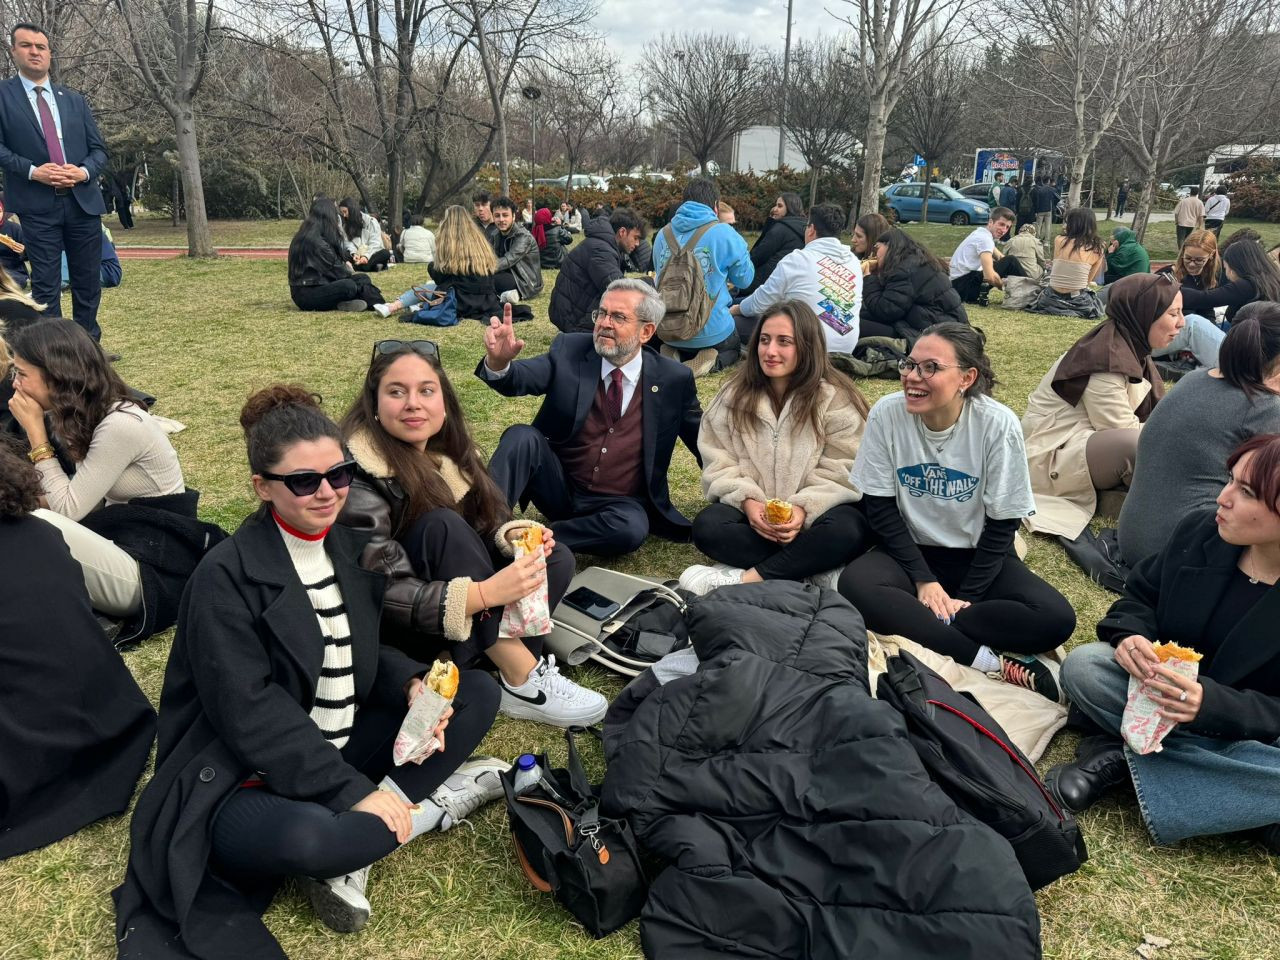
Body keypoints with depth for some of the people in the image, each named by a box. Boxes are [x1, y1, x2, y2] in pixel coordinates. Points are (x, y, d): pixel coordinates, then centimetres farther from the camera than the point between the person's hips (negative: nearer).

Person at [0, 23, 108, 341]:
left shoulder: (74, 99, 14)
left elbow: (99, 148, 11)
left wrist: (84, 171, -9)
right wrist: (33, 171, -16)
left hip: (83, 201, 3)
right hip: (37, 205, -3)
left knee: (88, 282, 8)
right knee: (46, 284, -2)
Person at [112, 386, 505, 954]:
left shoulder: (351, 547, 3)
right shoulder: (226, 578, -19)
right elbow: (251, 714, -24)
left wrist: (412, 685, -11)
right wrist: (354, 791, -27)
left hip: (342, 748, 8)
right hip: (248, 779, -7)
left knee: (478, 693, -2)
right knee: (302, 837, -40)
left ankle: (348, 852, -11)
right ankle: (430, 806, -8)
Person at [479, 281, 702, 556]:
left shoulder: (674, 379, -4)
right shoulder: (570, 350, -4)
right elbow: (519, 379, -18)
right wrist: (499, 362, -40)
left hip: (621, 504, 0)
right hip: (558, 488, 1)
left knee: (630, 528, -35)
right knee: (522, 436, -27)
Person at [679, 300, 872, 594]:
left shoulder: (835, 398, -5)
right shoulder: (733, 396, 3)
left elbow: (842, 471, -9)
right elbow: (719, 461, 0)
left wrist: (805, 508, -25)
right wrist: (746, 499, -19)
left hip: (814, 510, -2)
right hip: (752, 508, 2)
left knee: (846, 532, -34)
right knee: (707, 526, -28)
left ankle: (745, 578, -30)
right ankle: (808, 567, -28)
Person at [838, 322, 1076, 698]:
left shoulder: (997, 424, -17)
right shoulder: (887, 413, -14)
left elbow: (1002, 525, -11)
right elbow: (880, 508, -8)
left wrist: (966, 597, -18)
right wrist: (924, 579, -16)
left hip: (978, 556, 0)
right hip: (909, 550, 1)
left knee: (1055, 619, -25)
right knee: (855, 585, -32)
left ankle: (916, 624, -22)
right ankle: (991, 660, -26)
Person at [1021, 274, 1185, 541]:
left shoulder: (1128, 346, 5)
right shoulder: (1107, 361, -23)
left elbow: (1153, 413, 8)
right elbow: (1125, 432, -20)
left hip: (1083, 438, 10)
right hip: (1051, 459, -10)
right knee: (1137, 445, -32)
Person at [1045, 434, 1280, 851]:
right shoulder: (1199, 531, -10)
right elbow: (1140, 594, 4)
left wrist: (1211, 703, -38)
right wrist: (1131, 634, -19)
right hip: (1162, 691, 4)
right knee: (1083, 664, -23)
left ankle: (1126, 758, -18)